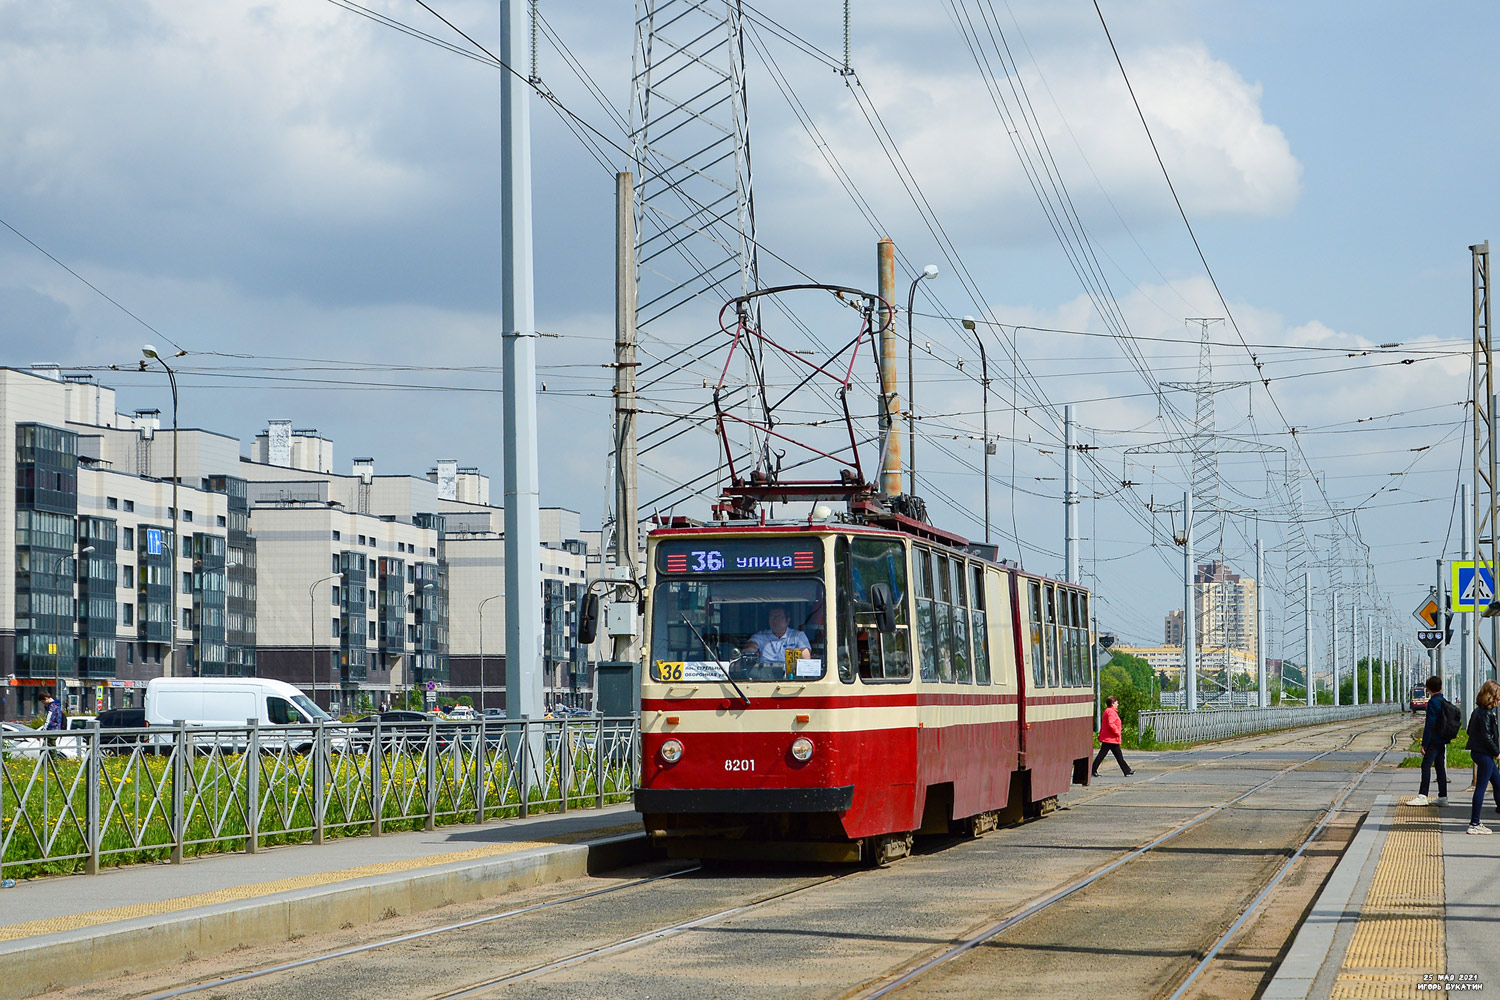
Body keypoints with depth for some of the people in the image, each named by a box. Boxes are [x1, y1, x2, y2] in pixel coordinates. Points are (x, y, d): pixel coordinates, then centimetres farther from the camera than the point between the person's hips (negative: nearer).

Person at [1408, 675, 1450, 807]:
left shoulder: (1433, 702, -13)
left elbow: (1429, 724, -17)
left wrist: (1424, 744, -15)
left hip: (1434, 741, -8)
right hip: (1443, 741, 8)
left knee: (1426, 766, -9)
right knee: (1441, 767, 9)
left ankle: (1422, 796, -15)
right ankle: (1443, 797, 9)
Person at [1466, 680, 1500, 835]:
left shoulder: (1478, 711, 11)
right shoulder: (1485, 713, -18)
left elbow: (1470, 731, 18)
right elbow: (1487, 736, -22)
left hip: (1477, 751, 10)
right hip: (1484, 754, -10)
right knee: (1481, 787, -5)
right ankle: (1474, 824, -2)